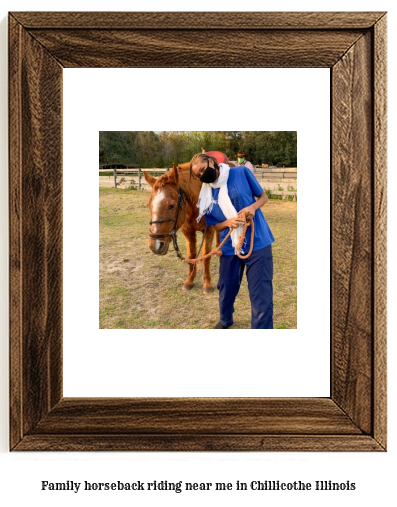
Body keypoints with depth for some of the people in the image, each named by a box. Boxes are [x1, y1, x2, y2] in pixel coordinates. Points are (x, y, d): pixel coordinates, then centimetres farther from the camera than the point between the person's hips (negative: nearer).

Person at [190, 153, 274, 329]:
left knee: (261, 293, -3)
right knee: (226, 289, 19)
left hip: (258, 243, -3)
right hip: (229, 248, 4)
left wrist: (253, 207, -18)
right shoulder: (206, 196, 1)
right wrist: (228, 223, -15)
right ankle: (225, 321, 48)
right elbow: (216, 226, 7)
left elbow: (263, 196, 3)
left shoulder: (241, 173, -6)